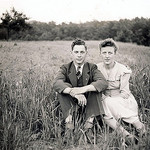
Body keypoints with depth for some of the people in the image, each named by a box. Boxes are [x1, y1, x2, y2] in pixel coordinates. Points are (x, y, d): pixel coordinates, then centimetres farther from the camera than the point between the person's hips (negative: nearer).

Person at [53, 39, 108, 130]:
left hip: (89, 104, 0)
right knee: (63, 86, -22)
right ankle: (69, 116, -25)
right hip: (71, 104, 0)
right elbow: (56, 83, -23)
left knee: (95, 87, -23)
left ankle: (90, 118, -25)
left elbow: (104, 83, -21)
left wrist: (83, 89, -37)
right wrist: (73, 92, -41)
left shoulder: (92, 68, -2)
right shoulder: (66, 68, -2)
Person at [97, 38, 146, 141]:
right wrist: (104, 98, -19)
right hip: (105, 100, 3)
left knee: (108, 103, -33)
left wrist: (108, 99, -19)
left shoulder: (123, 70, -8)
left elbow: (124, 93, -10)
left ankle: (137, 124, -23)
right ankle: (121, 131, -33)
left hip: (123, 101, -3)